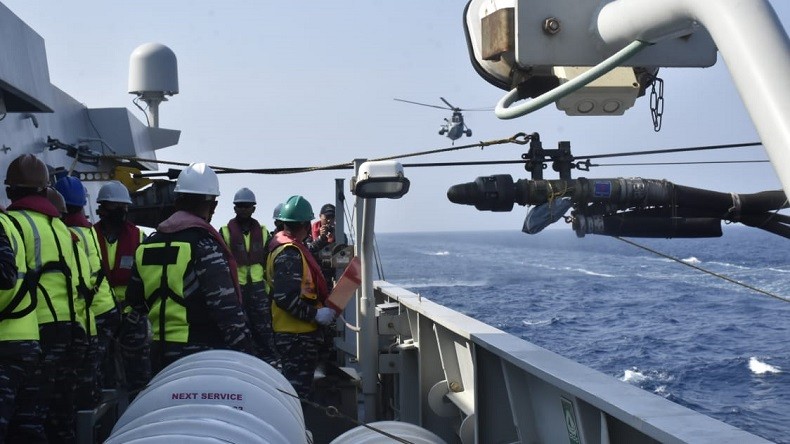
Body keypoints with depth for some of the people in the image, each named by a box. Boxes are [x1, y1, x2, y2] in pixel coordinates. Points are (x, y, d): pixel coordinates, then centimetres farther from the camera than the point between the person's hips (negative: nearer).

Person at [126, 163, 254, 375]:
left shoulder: (148, 245, 10)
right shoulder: (204, 245, -13)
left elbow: (135, 301, 21)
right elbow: (227, 309, -18)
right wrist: (246, 354, -15)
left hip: (161, 352, 7)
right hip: (204, 356, -7)